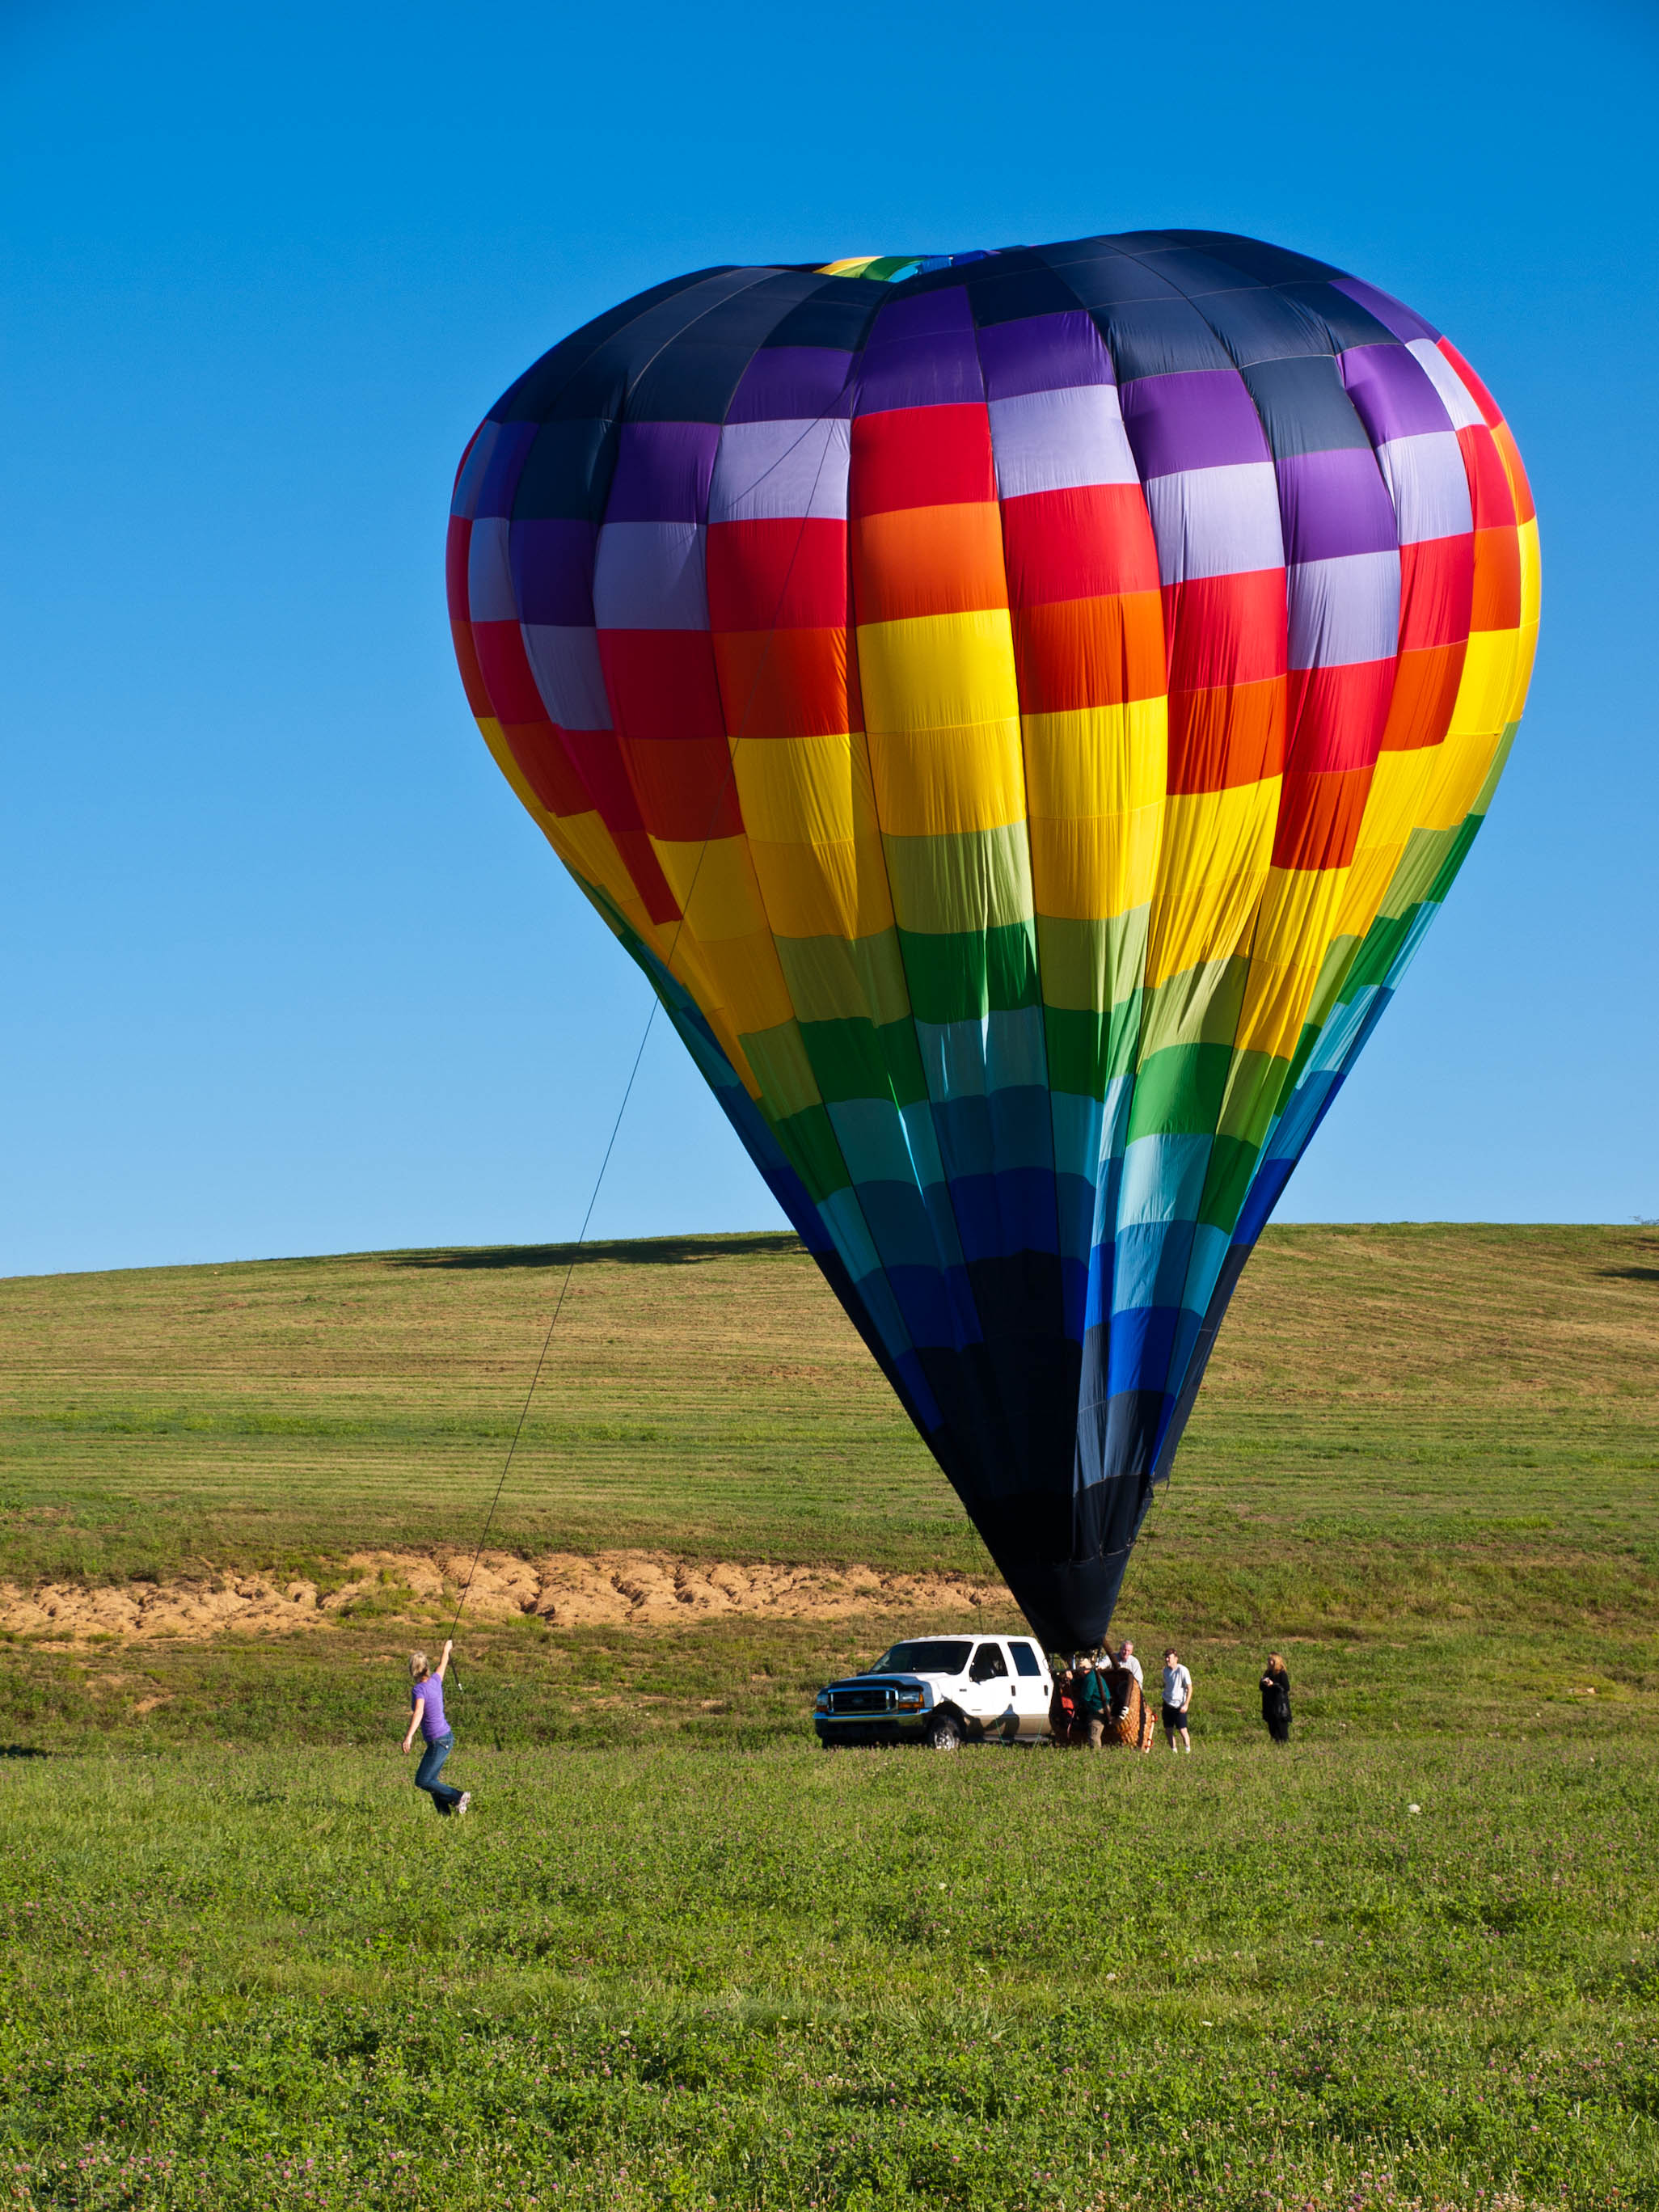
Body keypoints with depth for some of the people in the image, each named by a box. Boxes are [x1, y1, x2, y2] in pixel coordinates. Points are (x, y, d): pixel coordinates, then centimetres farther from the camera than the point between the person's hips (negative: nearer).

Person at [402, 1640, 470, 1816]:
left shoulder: (419, 1689, -17)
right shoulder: (435, 1681, 4)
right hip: (447, 1736, 8)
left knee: (422, 1781, -5)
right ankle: (445, 1814, 10)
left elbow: (418, 1712, -34)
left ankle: (459, 1797, -4)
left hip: (439, 1742, -8)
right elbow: (442, 1667, 26)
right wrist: (446, 1651, 48)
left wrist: (409, 1736, -46)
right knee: (430, 1780, 12)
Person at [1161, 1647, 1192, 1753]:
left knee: (1182, 1730, -7)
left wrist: (1186, 1704, -18)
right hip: (1167, 1704, 6)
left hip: (1179, 1705, -6)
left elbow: (1189, 1688, -12)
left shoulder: (1182, 1670, -14)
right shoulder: (1166, 1670, 5)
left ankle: (1188, 1751, 4)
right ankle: (1173, 1751, 18)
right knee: (1168, 1730, 6)